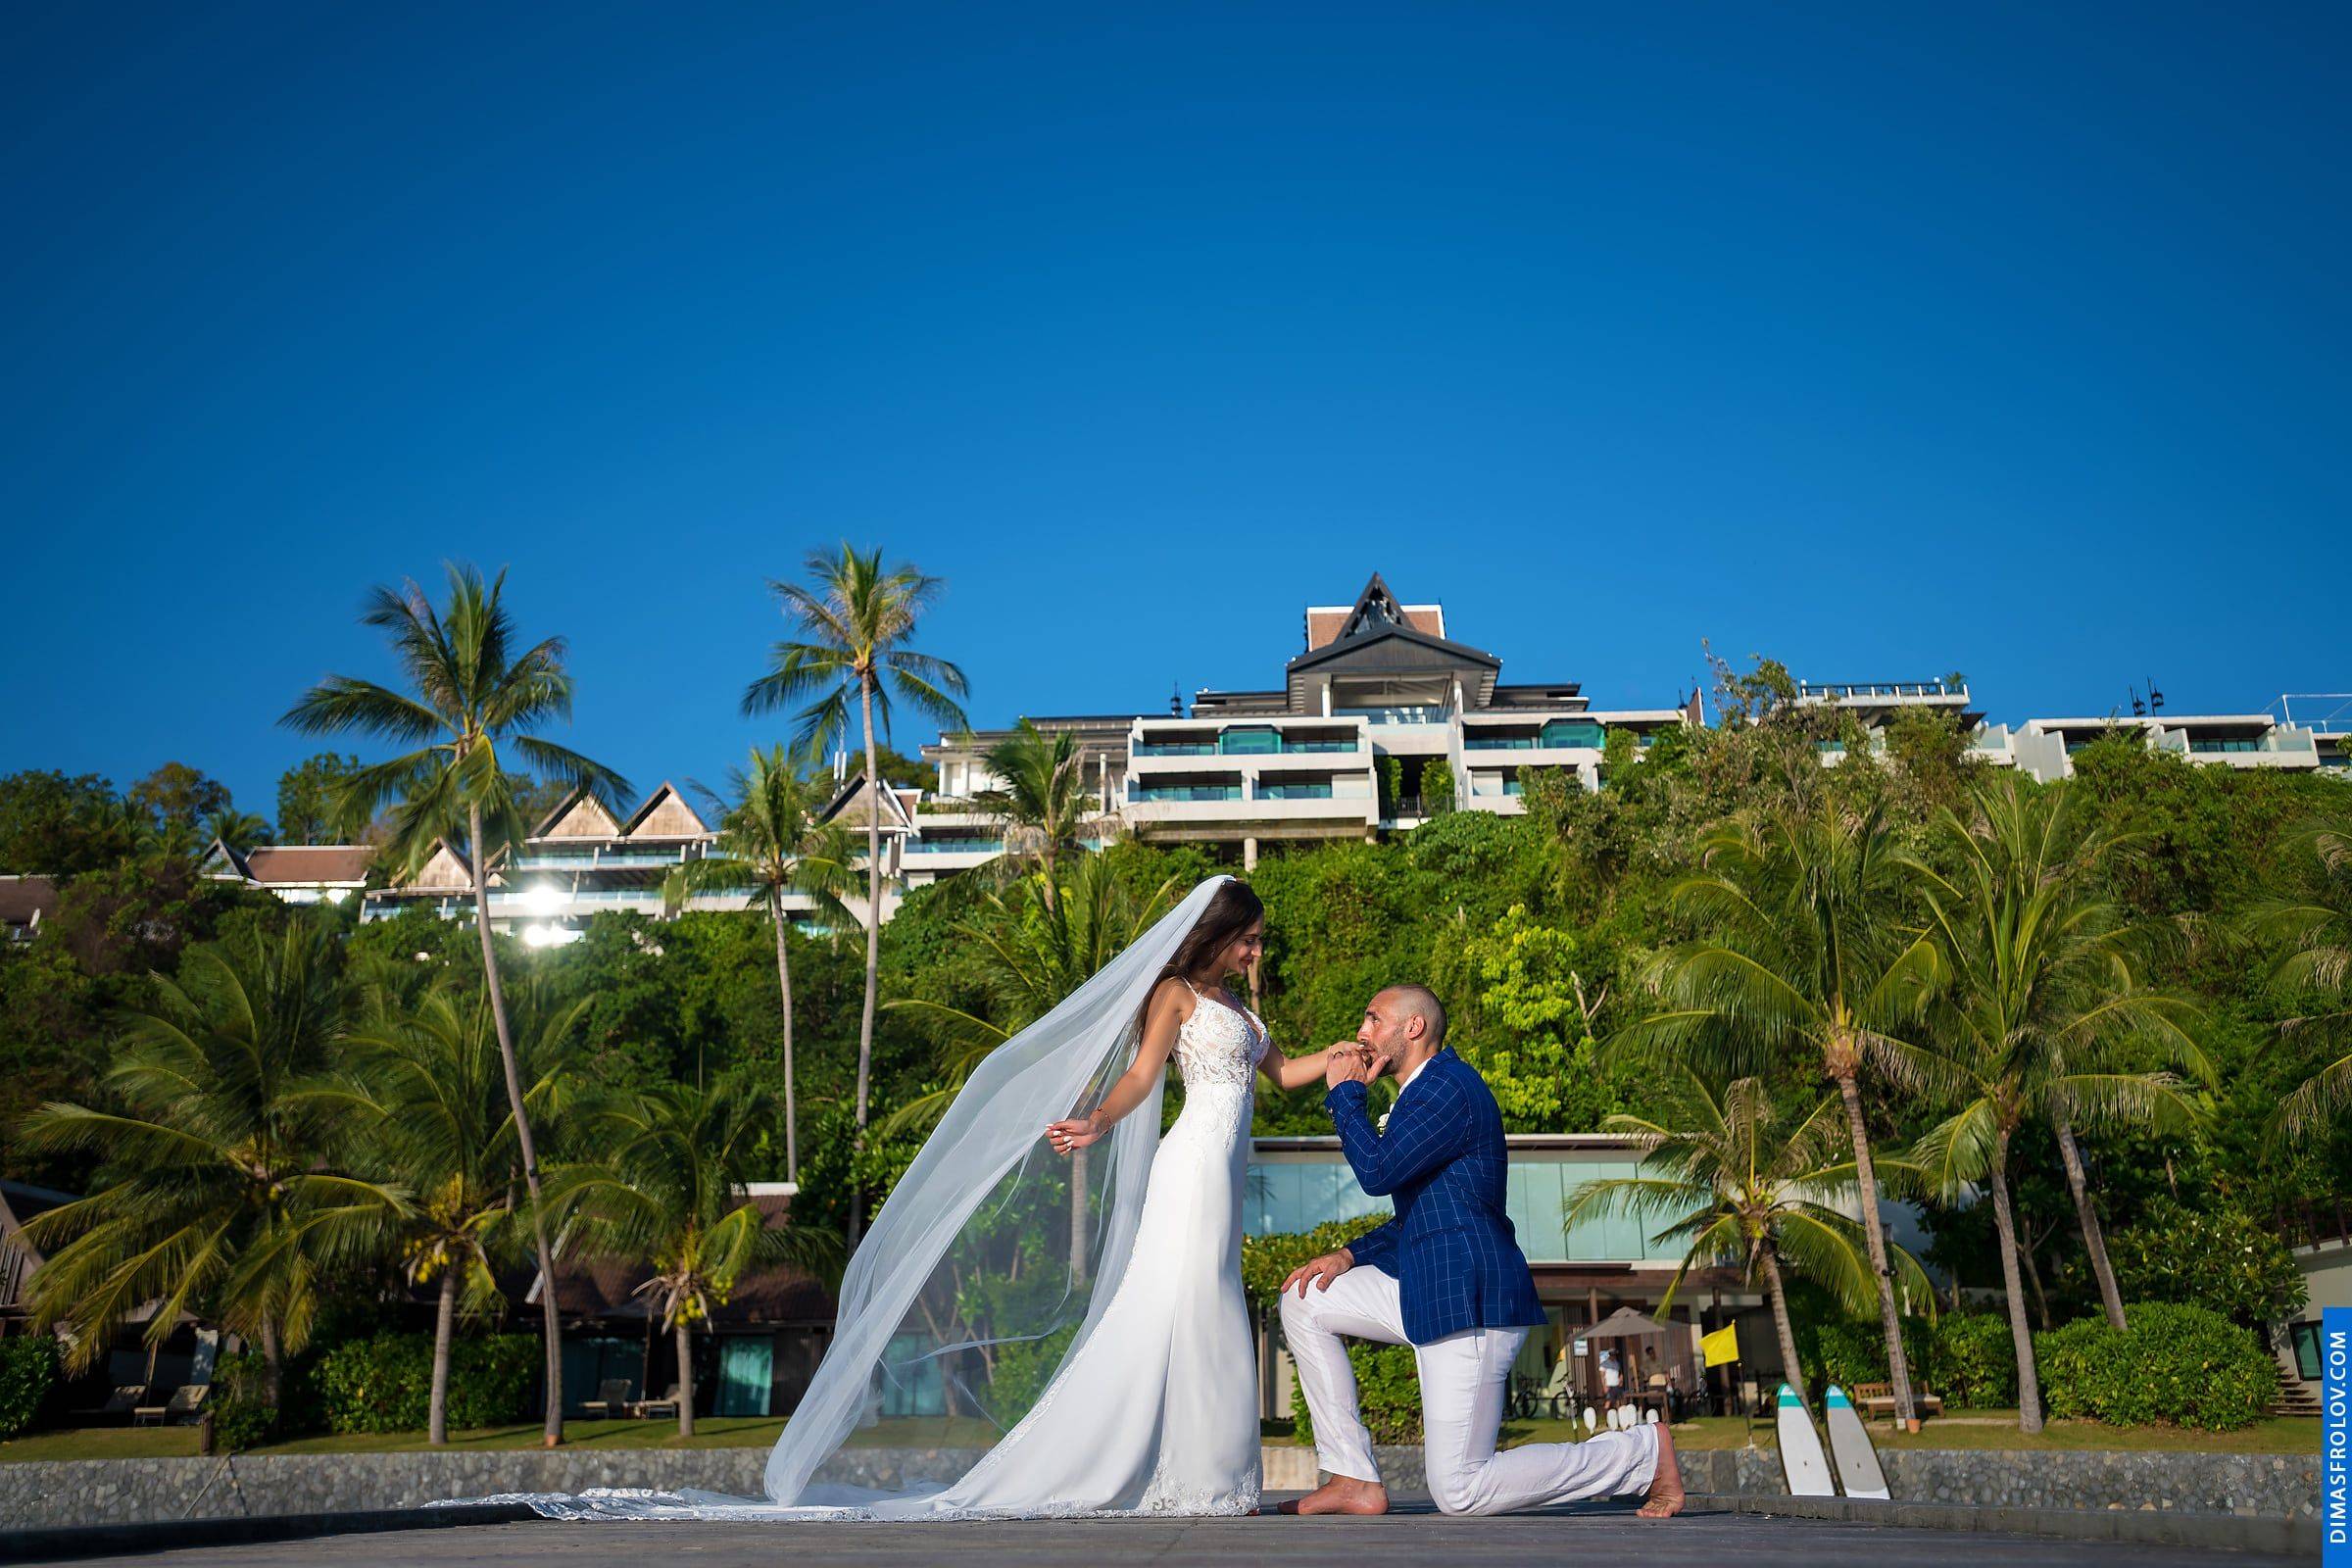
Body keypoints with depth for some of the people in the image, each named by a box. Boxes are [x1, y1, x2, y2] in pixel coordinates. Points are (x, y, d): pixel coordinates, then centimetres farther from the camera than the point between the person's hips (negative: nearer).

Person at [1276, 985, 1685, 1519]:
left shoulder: (1449, 1088, -14)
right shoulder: (1423, 1093, 20)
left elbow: (1377, 1172, -23)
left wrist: (1345, 1093, -9)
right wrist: (1349, 1255, 11)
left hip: (1472, 1301, -10)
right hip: (1430, 1290, 10)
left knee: (1461, 1492, -6)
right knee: (1303, 1302, 8)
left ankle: (1643, 1451, 5)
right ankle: (1355, 1481, 8)